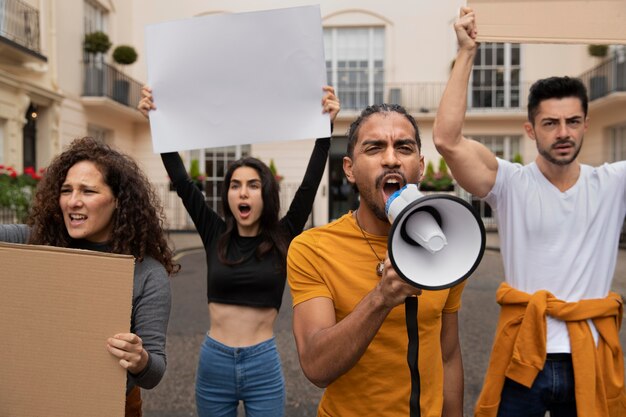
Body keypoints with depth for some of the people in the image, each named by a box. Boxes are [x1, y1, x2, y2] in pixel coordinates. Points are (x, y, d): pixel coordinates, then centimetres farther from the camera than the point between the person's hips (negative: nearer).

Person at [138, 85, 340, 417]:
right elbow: (181, 181, -3)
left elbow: (310, 184, -11)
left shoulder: (282, 239, -2)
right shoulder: (215, 235, 2)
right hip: (213, 364, 2)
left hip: (263, 365, -2)